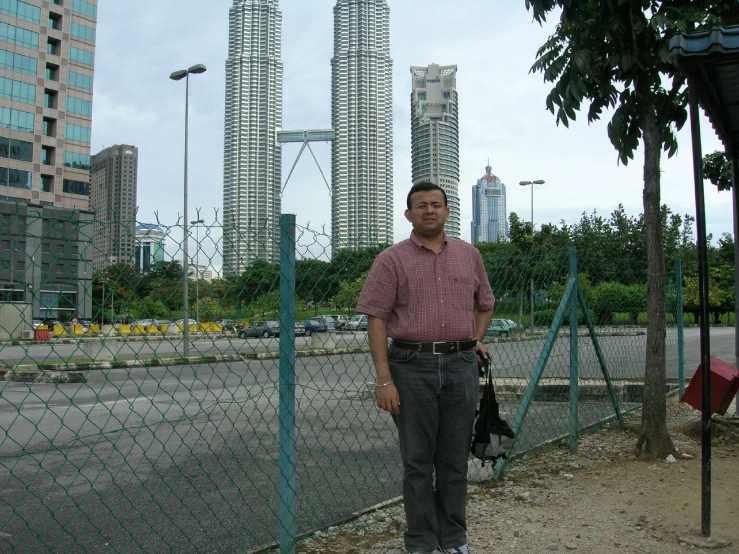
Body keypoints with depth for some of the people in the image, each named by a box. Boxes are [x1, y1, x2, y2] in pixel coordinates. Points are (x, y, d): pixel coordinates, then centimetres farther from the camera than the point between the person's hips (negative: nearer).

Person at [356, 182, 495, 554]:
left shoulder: (469, 255, 9)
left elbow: (485, 304, 23)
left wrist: (475, 341, 9)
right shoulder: (391, 260, -2)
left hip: (461, 366, 3)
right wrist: (384, 379, -13)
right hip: (412, 366, -2)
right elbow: (376, 320, -7)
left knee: (455, 459, 11)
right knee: (417, 461, 6)